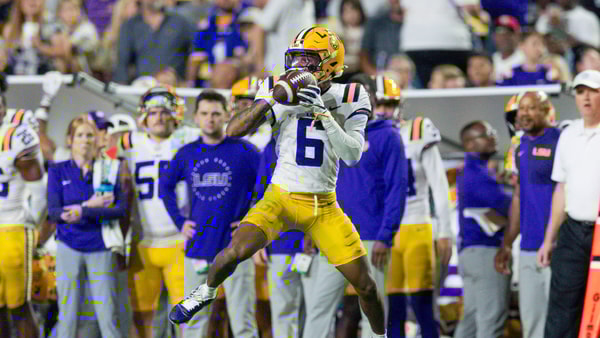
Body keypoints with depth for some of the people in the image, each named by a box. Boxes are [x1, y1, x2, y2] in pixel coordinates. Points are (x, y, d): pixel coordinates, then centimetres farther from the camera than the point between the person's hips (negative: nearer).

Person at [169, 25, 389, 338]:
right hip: (280, 199, 0)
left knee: (364, 285, -3)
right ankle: (206, 292, 10)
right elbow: (233, 131, -11)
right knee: (234, 252, -22)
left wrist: (322, 113, -25)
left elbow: (353, 155, -14)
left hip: (324, 208, 1)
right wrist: (271, 100, -24)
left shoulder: (347, 98, -3)